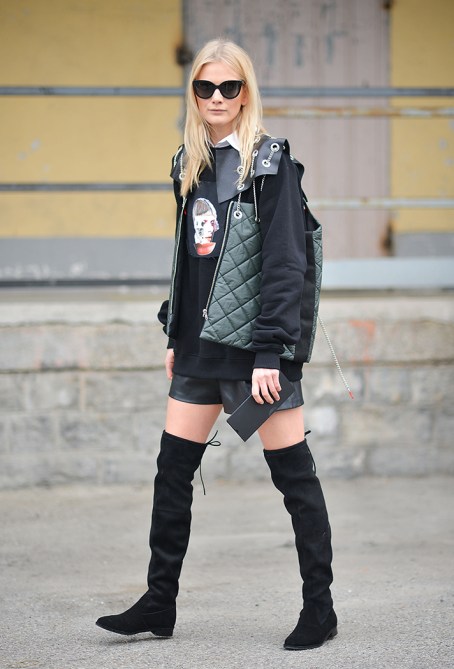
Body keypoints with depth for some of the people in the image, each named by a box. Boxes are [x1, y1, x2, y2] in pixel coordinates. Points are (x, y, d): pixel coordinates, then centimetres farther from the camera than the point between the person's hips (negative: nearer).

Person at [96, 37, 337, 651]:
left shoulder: (269, 162, -9)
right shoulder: (191, 164, 12)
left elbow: (284, 263, -14)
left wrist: (270, 352, -19)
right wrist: (175, 336, 17)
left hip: (258, 343, -7)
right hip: (202, 345, 7)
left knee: (293, 473, -1)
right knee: (173, 471, 9)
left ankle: (319, 607, 9)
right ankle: (160, 605, 19)